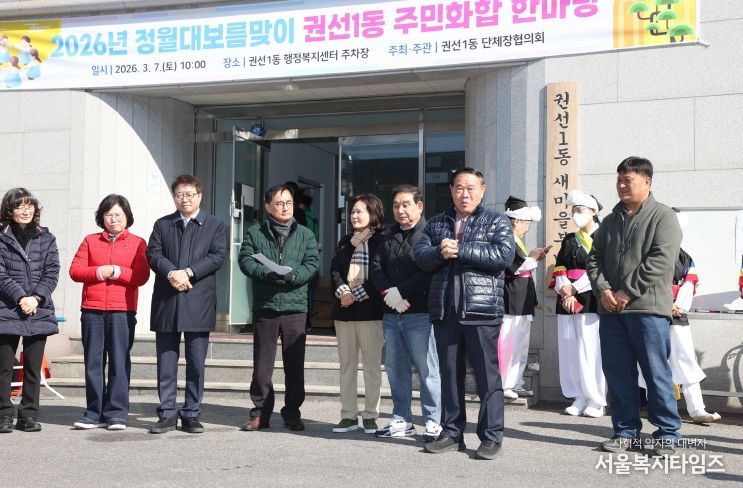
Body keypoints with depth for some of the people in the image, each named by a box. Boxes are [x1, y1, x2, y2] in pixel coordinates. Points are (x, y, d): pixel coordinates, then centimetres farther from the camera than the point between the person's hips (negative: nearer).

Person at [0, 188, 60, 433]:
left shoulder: (46, 238, 10)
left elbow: (52, 272, 4)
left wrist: (36, 298, -10)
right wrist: (20, 298, -15)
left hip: (39, 311, 2)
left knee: (33, 367, 6)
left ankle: (28, 415, 14)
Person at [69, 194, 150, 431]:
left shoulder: (137, 243, 8)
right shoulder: (90, 241, 15)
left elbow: (141, 276, -3)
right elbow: (75, 270, 4)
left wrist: (116, 271, -12)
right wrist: (99, 272, -10)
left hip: (122, 311, -2)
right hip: (92, 310, 2)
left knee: (119, 362, -1)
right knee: (93, 362, 4)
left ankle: (117, 414, 5)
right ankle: (94, 413, 12)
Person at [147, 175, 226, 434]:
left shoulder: (214, 225, 9)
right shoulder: (162, 225, 14)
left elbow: (217, 256, -4)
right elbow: (153, 254, 2)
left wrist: (188, 272, -15)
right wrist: (171, 273, -17)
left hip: (198, 302, -1)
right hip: (166, 302, 2)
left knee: (196, 363, 2)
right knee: (166, 362, 5)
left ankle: (191, 415, 11)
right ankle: (167, 414, 13)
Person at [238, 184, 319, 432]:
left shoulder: (305, 234, 11)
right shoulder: (254, 233, 9)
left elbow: (312, 263, 1)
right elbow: (245, 260, -1)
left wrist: (293, 276, -18)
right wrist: (267, 274, -18)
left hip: (295, 306, 1)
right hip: (264, 307, 0)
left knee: (294, 364, 3)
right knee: (262, 364, 4)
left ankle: (292, 413, 13)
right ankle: (260, 413, 13)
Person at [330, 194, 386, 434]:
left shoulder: (381, 241, -2)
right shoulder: (345, 242, 18)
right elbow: (334, 269, 9)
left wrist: (357, 295, -13)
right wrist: (342, 291, -8)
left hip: (370, 309, -6)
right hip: (344, 309, 6)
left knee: (372, 365, -2)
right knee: (346, 365, 7)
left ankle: (370, 415, 5)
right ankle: (348, 415, 11)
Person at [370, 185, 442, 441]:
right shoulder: (389, 237, 18)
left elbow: (430, 270, -16)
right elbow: (376, 267, 10)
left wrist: (401, 292, -16)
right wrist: (388, 293, -8)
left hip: (420, 314, -7)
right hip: (391, 314, 7)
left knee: (427, 369, -4)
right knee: (395, 368, 11)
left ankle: (433, 422, 3)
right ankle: (401, 420, 20)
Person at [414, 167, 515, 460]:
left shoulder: (496, 222, 5)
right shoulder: (436, 224, 17)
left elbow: (504, 255, -11)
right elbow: (420, 255, 5)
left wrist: (460, 250, -13)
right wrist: (440, 252, -16)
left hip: (482, 310, -4)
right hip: (444, 311, 4)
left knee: (488, 375, -2)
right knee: (449, 373, 9)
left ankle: (491, 437, 6)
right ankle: (452, 433, 18)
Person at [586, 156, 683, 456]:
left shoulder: (662, 217, -1)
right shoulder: (610, 221, 18)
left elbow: (660, 261, -12)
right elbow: (594, 260, 15)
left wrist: (627, 292, -14)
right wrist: (603, 290, -3)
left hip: (647, 308, -6)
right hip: (610, 309, 6)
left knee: (656, 373, -2)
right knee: (617, 374, 8)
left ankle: (667, 434, 9)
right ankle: (626, 432, 17)